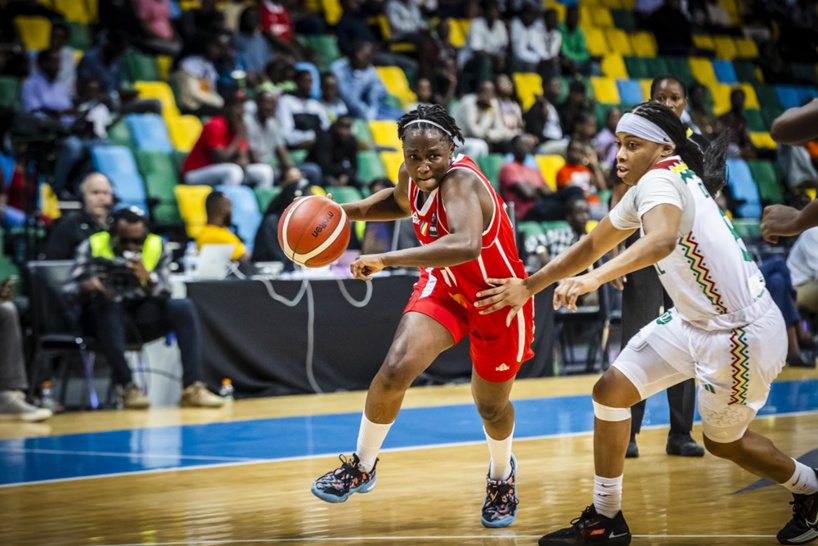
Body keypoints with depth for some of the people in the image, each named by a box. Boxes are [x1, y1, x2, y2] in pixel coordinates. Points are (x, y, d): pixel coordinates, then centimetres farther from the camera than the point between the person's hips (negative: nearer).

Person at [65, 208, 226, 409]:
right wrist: (87, 286, -37)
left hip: (142, 315, 3)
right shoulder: (92, 247, -7)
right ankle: (126, 387, -33)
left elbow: (164, 293, -7)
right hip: (102, 316, -3)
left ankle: (192, 387, -25)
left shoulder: (158, 247, 0)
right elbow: (70, 291, -13)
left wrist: (148, 278, -29)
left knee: (184, 307, -21)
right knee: (110, 306, -37)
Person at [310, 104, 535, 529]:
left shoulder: (460, 183, -36)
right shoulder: (413, 176, -14)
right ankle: (362, 467, 6)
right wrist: (348, 211, -4)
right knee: (395, 370, -16)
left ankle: (502, 476, 46)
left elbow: (466, 246, -57)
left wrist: (386, 260, -56)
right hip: (445, 288, 5)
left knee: (491, 406, 13)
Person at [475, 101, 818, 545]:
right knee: (611, 390, 2)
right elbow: (591, 247, 19)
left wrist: (594, 279, -51)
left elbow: (662, 240, -44)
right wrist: (528, 286, 16)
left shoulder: (661, 179, -21)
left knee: (724, 442, 8)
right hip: (693, 321, 9)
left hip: (740, 330, -9)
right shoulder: (642, 191, 7)